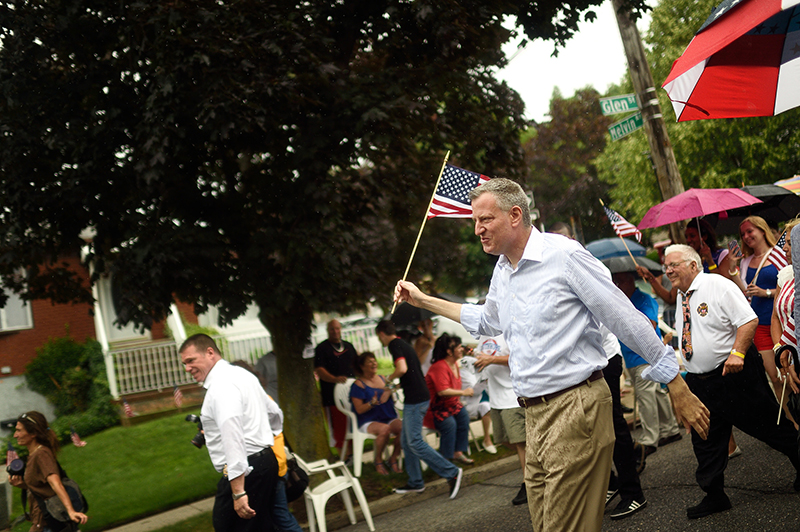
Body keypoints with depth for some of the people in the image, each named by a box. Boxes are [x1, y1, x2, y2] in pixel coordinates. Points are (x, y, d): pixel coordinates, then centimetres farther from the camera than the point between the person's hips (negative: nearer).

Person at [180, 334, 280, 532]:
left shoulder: (221, 386, -16)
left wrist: (238, 492, -27)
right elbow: (275, 413, 24)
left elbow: (233, 438, -24)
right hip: (265, 461, 10)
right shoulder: (242, 374, 15)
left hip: (245, 469, -10)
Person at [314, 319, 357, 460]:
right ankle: (342, 457, 4)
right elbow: (319, 370, -13)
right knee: (338, 426, -4)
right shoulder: (322, 348, -2)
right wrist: (335, 379, -28)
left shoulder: (348, 346, 16)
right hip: (332, 394, -6)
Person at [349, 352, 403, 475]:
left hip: (389, 418, 5)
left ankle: (393, 460, -6)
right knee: (385, 429, -37)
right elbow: (359, 409, -10)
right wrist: (372, 403, -26)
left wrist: (389, 392, 3)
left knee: (403, 427, -27)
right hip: (368, 422, -5)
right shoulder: (358, 385, -3)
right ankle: (378, 461, -12)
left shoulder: (383, 379, 15)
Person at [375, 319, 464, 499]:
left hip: (415, 400, -10)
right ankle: (415, 482, 19)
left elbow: (402, 369, -26)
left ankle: (452, 472, -10)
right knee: (407, 441, 14)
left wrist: (390, 378, -8)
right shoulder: (404, 344, 18)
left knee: (415, 442, -9)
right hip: (420, 397, 10)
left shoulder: (394, 345, -11)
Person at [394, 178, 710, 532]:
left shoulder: (564, 256, -11)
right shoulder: (501, 271, 13)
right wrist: (422, 300, 32)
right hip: (535, 414, 8)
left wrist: (679, 391, -9)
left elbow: (628, 322, -10)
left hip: (576, 409, -8)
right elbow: (486, 321, 33)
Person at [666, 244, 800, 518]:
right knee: (705, 441, 9)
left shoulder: (718, 285, -12)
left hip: (734, 373, -7)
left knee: (769, 426, 4)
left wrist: (737, 353, -28)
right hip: (700, 382, 7)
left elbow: (749, 320, -19)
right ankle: (714, 496, 20)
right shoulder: (681, 296, 11)